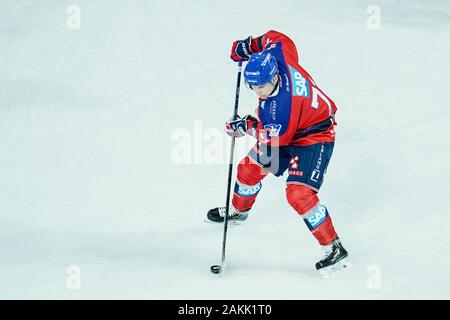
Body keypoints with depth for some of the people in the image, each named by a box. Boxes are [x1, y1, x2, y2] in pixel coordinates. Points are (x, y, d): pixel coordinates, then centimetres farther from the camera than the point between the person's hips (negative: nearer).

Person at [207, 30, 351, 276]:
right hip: (287, 132, 9)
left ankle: (334, 249, -14)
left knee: (298, 194, -23)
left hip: (313, 138, -9)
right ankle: (238, 211, 49)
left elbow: (275, 137, -23)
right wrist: (250, 45, 7)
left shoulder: (282, 104, -40)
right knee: (249, 169, 18)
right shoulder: (276, 54, -22)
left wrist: (248, 126, -11)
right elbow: (276, 38, 0)